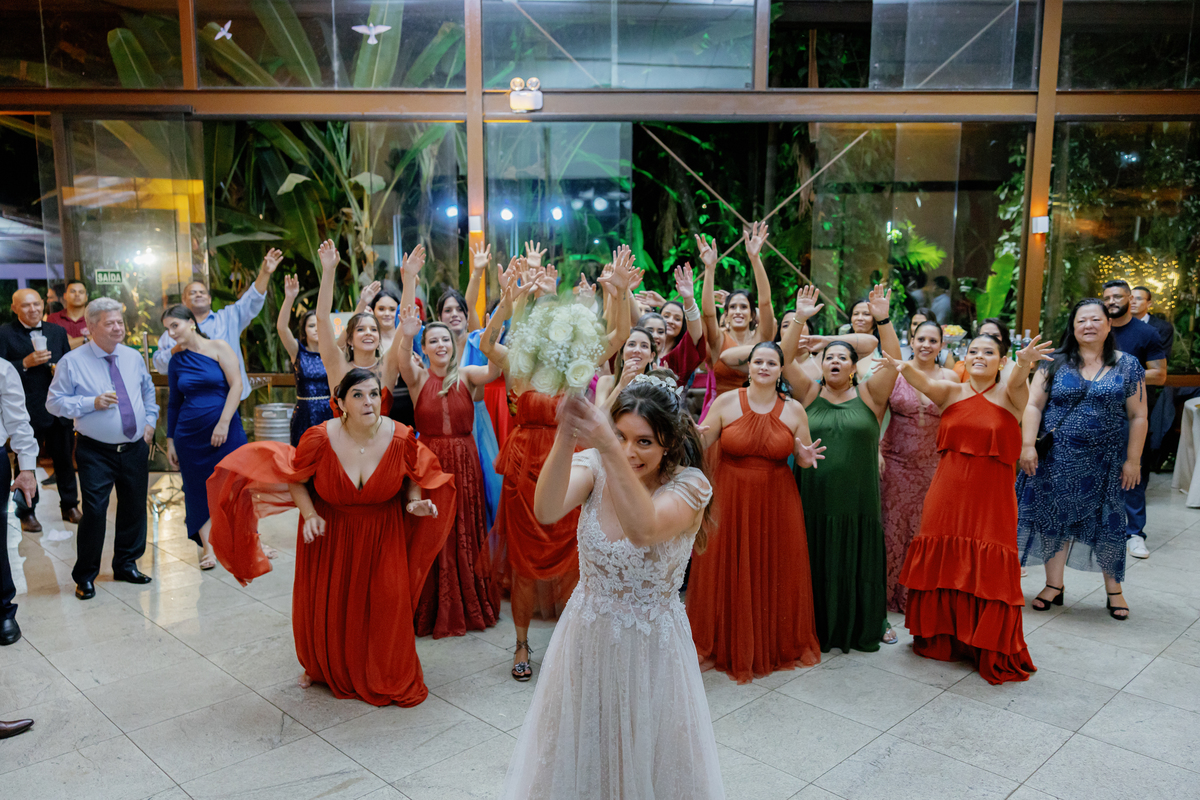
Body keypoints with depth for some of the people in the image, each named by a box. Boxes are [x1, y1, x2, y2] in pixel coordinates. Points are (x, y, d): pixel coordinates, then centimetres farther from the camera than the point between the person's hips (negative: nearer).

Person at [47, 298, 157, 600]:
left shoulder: (133, 357, 8)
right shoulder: (72, 362, -6)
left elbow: (149, 391, 22)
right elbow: (54, 402, -6)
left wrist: (150, 421, 10)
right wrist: (92, 403, -19)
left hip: (135, 448, 5)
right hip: (96, 452, -5)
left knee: (135, 508, 12)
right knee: (94, 511, -9)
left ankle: (126, 564, 31)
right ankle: (85, 576, 9)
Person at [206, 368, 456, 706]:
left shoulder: (401, 438, -19)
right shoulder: (320, 438, -21)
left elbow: (415, 477, 1)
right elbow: (296, 480, -6)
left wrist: (414, 503, -17)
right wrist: (309, 515, -19)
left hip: (383, 533, 0)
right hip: (330, 531, 0)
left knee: (387, 602, -3)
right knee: (325, 603, 11)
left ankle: (389, 678, 22)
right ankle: (323, 668, 42)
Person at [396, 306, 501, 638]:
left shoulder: (466, 375, 1)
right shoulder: (418, 377, 0)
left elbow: (494, 369, -20)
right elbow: (402, 361, -23)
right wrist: (405, 336, -44)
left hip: (464, 462, 1)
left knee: (466, 533, 8)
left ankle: (470, 605, 24)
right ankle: (433, 610, 18)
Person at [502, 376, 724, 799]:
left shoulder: (690, 484, -17)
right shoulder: (594, 467, -11)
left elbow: (644, 529, -39)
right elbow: (546, 511, -32)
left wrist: (607, 449, -49)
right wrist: (565, 438, -46)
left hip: (653, 647, -2)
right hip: (587, 637, 2)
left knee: (651, 759, 18)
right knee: (577, 756, 21)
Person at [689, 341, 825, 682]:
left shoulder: (794, 410, 3)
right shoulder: (725, 402, -2)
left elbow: (802, 458, 11)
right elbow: (699, 445, -1)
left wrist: (805, 457, -12)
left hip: (776, 503, 1)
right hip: (730, 500, -1)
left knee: (774, 574, 7)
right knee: (729, 573, 4)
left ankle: (778, 645, 27)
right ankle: (728, 646, 22)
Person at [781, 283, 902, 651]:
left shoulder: (868, 395, 4)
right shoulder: (809, 393, 6)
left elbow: (893, 362, -8)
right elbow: (784, 359, -4)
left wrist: (883, 321, -18)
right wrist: (799, 320, -13)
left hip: (858, 500, 0)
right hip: (815, 499, 0)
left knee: (858, 563, 9)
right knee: (819, 565, 7)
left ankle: (868, 625, 26)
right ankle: (820, 627, 21)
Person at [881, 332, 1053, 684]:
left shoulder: (1008, 394, 1)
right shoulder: (952, 392, 6)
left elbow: (1017, 380, -23)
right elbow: (923, 381, -14)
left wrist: (1025, 362, -47)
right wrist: (905, 367, -37)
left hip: (991, 497, -2)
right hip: (948, 494, 2)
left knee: (988, 574, 0)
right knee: (943, 568, 8)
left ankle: (993, 653, 17)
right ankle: (942, 638, 27)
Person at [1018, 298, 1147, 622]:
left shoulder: (1127, 366, 2)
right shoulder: (1055, 363, 2)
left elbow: (1138, 416, 2)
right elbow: (1033, 405, 0)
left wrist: (1133, 460, -2)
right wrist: (1027, 445, -10)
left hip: (1104, 460, 0)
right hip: (1057, 458, 1)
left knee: (1106, 522, 6)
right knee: (1055, 518, 6)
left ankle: (1114, 590, 24)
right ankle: (1054, 586, 20)